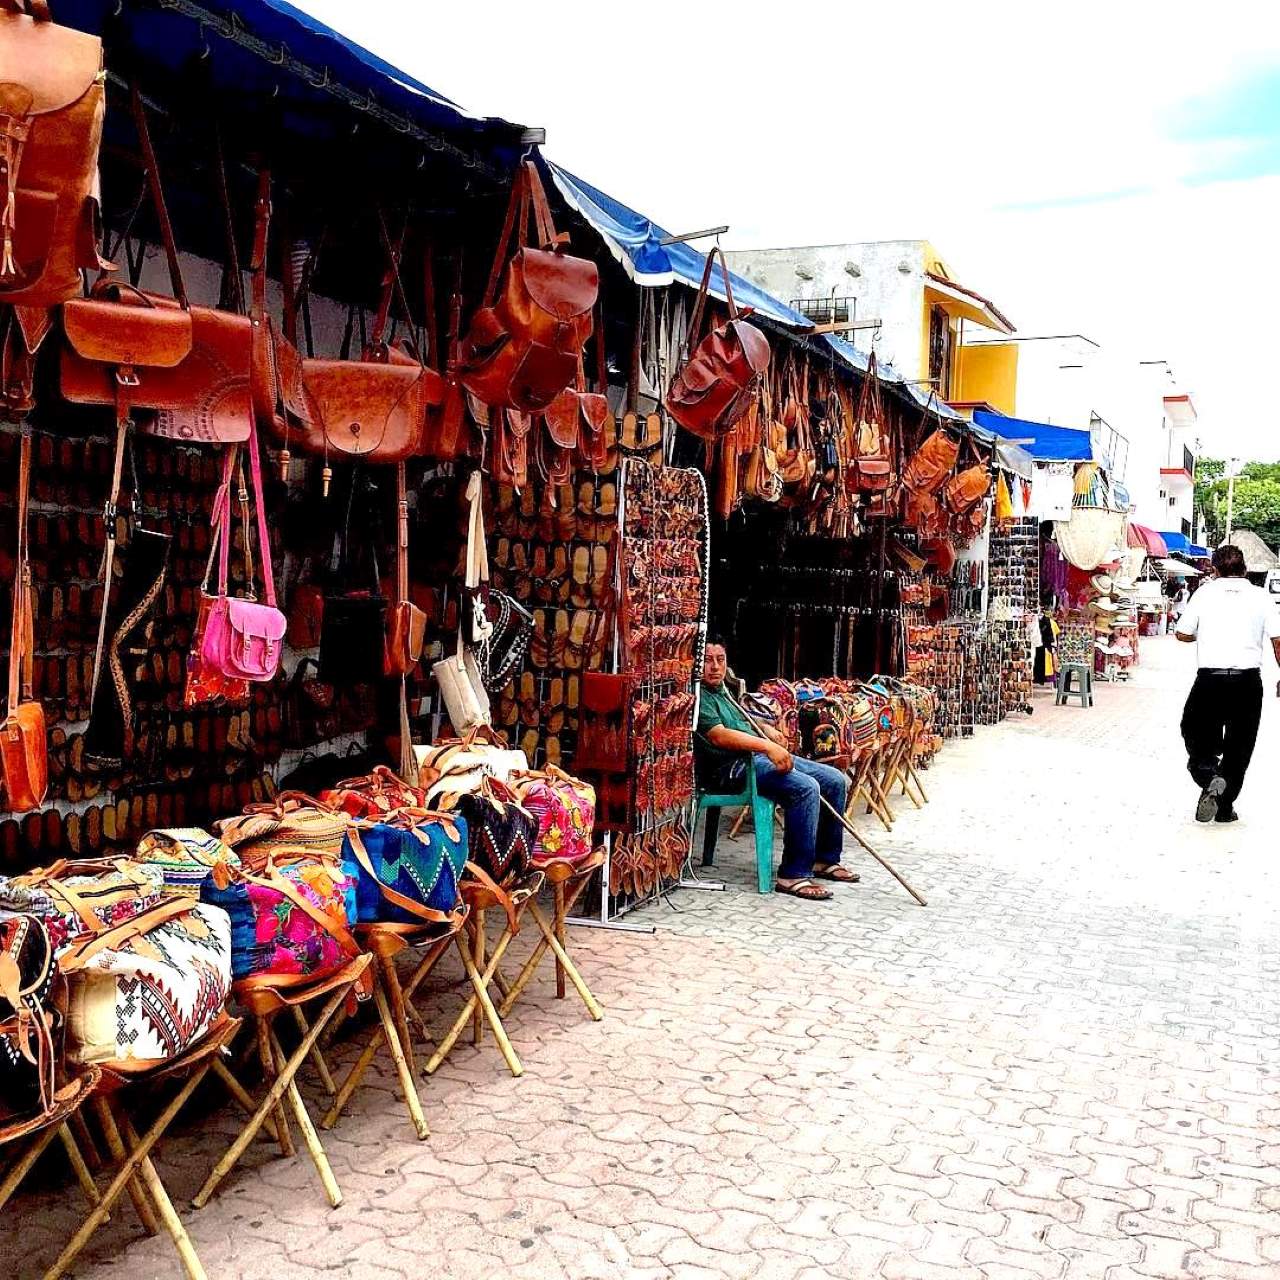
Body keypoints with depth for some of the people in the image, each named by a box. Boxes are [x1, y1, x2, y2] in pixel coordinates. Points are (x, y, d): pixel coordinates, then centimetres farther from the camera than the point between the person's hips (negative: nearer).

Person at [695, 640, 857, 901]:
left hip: (760, 755, 11)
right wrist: (767, 746, -29)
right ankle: (793, 875, -24)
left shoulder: (721, 690, 22)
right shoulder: (697, 695, -10)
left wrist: (765, 728, 15)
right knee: (805, 788, -30)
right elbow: (719, 736, -23)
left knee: (835, 781, 5)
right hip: (732, 766, -11)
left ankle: (825, 860, 16)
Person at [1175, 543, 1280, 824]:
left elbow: (1182, 634, 6)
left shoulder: (1205, 592, 2)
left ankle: (1208, 776, -14)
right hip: (1248, 680, 1)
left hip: (1210, 678, -1)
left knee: (1195, 732, 14)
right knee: (1239, 745, 13)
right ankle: (1225, 807, 14)